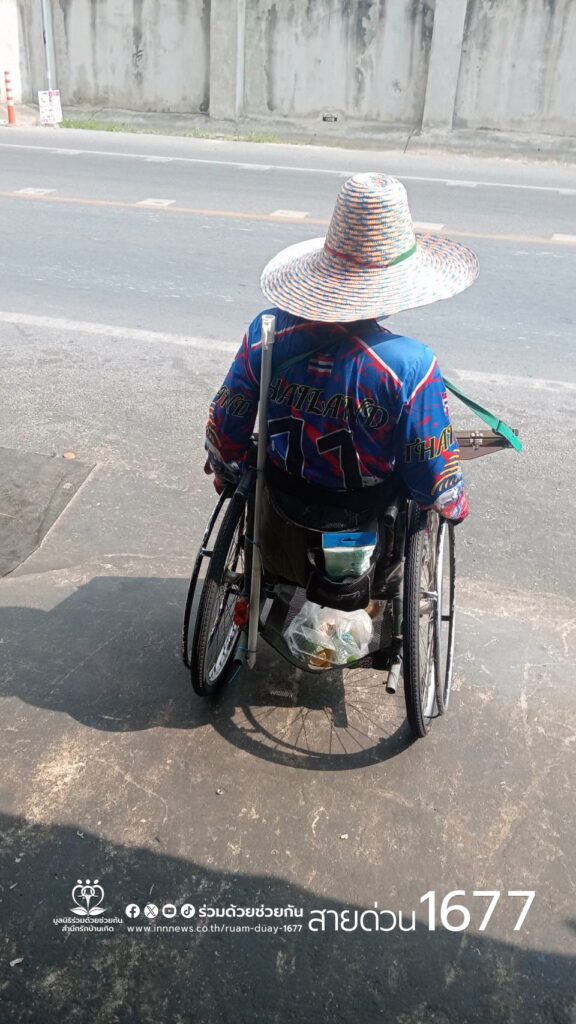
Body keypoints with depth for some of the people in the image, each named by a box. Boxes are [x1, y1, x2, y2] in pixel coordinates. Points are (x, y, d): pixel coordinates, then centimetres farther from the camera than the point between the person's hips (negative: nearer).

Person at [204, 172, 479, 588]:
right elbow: (437, 490, -22)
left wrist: (227, 475, 13)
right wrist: (457, 507, 1)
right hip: (367, 520, -2)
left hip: (283, 509, 3)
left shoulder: (266, 333, -20)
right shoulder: (410, 366, -30)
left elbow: (224, 433, -8)